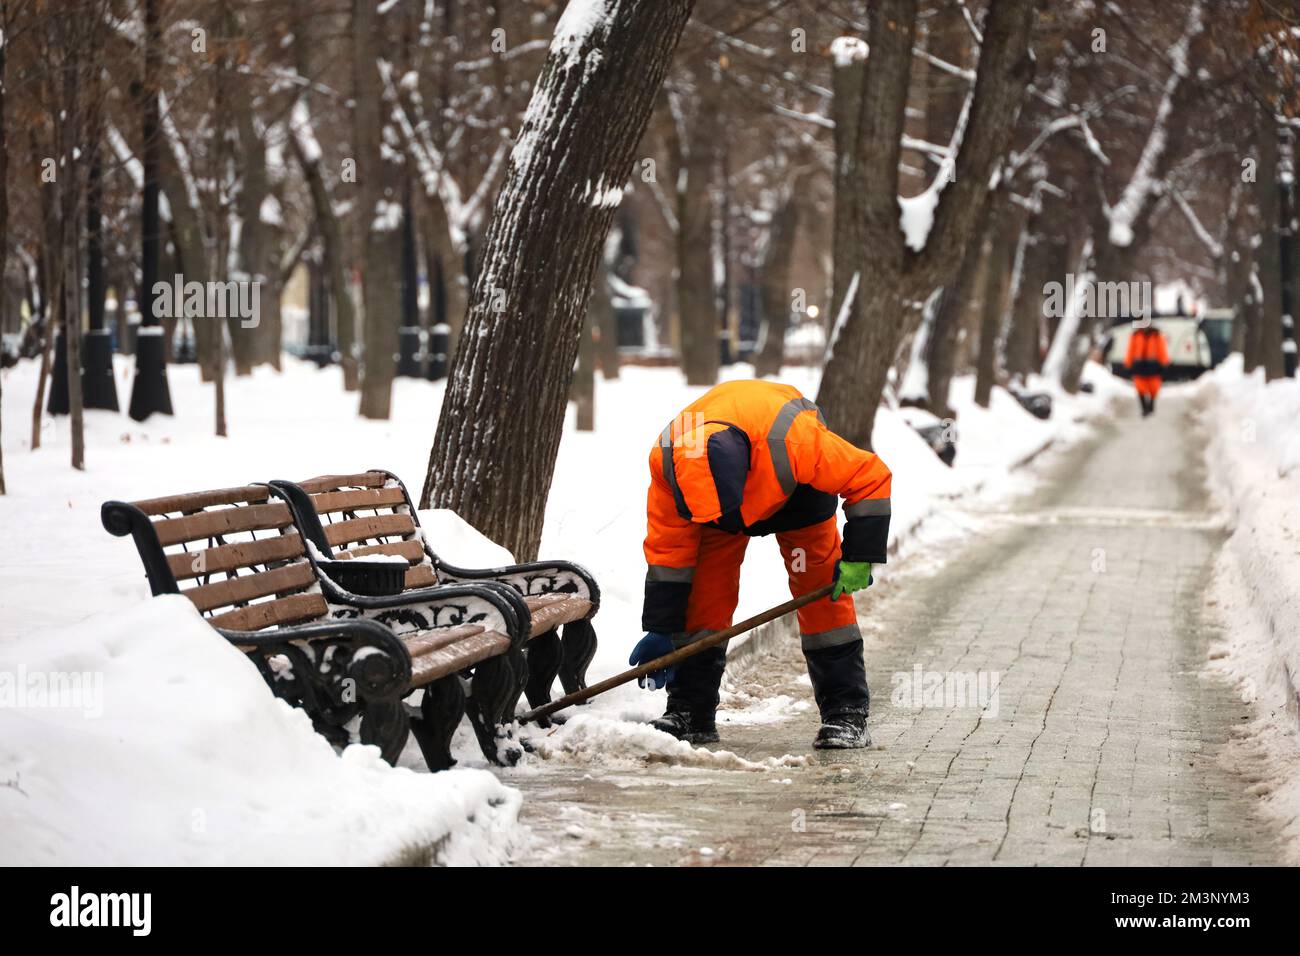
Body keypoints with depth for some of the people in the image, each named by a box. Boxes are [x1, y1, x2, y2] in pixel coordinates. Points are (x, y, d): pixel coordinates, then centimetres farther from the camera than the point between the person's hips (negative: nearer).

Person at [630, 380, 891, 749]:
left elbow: (870, 476, -30)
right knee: (705, 590, -11)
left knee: (820, 583, -12)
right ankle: (690, 711, -3)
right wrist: (662, 632, -17)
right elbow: (667, 549, -21)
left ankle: (846, 710, -8)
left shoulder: (796, 441, -46)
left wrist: (859, 557, -27)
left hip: (796, 484, -2)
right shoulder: (667, 460, -36)